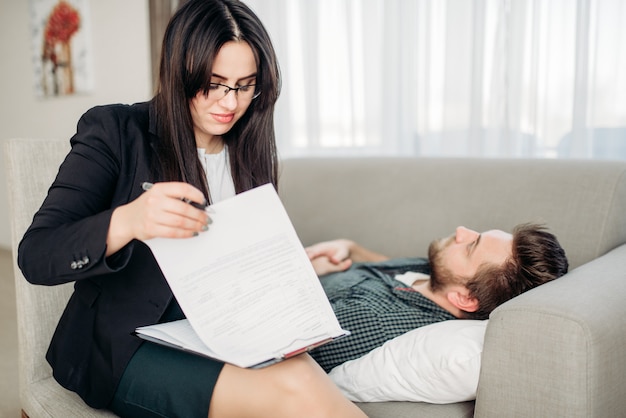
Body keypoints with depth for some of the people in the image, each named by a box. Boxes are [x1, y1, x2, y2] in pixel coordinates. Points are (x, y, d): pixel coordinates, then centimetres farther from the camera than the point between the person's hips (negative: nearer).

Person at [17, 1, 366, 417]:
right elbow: (35, 256, -14)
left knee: (302, 371, -29)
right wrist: (126, 222, -34)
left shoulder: (249, 153, 10)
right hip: (125, 344, -4)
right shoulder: (114, 131, -5)